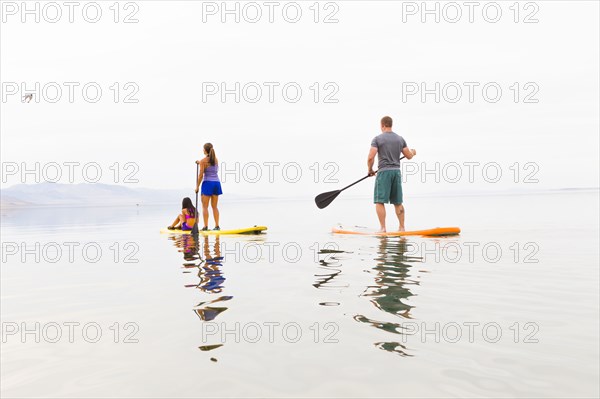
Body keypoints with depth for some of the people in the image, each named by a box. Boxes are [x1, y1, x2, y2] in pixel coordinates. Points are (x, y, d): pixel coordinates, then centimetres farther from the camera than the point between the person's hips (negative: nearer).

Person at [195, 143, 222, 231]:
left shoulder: (203, 161, -8)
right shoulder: (216, 159, 10)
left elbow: (201, 175, -10)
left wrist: (197, 186, -2)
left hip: (207, 183, -5)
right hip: (216, 183, 5)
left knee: (205, 206, 0)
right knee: (214, 206, 10)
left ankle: (205, 226, -5)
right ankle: (217, 225, 6)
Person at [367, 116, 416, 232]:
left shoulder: (377, 139, -5)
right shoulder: (400, 139, 9)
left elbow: (370, 158, -12)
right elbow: (408, 156, 14)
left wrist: (370, 170, 6)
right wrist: (413, 152, 37)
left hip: (383, 172, -5)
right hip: (396, 171, 5)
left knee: (379, 202, -2)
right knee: (398, 202, 12)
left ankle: (382, 228, -8)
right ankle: (402, 228, 15)